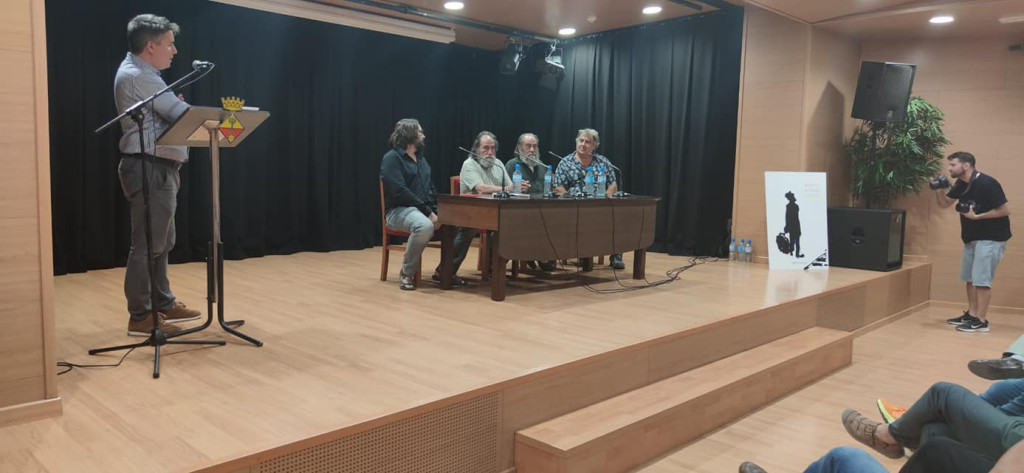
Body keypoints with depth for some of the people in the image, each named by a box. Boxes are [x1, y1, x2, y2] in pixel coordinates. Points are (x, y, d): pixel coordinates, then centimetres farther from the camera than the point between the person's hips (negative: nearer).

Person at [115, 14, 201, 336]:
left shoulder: (139, 72, 19)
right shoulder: (138, 76, -15)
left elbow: (165, 114, 16)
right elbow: (183, 114, -17)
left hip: (157, 168, 11)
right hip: (149, 169, -11)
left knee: (161, 242, 16)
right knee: (147, 244, -6)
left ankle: (163, 305, 25)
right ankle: (140, 317, 0)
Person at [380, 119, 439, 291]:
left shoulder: (420, 157, 20)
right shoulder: (392, 158, -7)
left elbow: (430, 187, 18)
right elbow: (400, 191, -18)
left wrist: (436, 210, -2)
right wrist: (428, 212, -21)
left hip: (424, 209, 8)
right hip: (399, 210, -8)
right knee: (425, 226, -40)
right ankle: (407, 273, -20)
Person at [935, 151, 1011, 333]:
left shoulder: (986, 184, -21)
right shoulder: (961, 184, 4)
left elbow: (1005, 210, -20)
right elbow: (945, 203, 11)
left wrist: (977, 216, -24)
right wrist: (939, 190, -8)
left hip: (991, 238, -9)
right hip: (972, 237, 9)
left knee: (981, 279, -9)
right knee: (970, 278, 13)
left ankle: (981, 321, -4)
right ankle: (971, 314, 23)